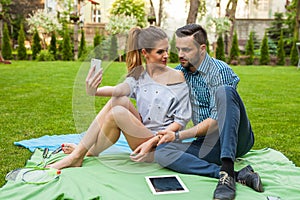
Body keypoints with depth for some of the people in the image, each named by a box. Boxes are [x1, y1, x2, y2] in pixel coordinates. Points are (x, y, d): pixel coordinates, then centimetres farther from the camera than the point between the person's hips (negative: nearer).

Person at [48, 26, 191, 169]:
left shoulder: (176, 77, -8)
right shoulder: (138, 76, 4)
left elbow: (181, 120, -8)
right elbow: (122, 89, -18)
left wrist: (152, 142, -18)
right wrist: (94, 91, -39)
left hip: (160, 146, -4)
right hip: (141, 135, 4)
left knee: (117, 112, -24)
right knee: (120, 100, -18)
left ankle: (82, 155, -7)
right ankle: (81, 149, -11)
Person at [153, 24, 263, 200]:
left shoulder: (219, 70, -11)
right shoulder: (179, 72, 9)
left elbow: (216, 121, -18)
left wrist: (178, 136, -24)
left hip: (237, 139, -5)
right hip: (208, 144, 6)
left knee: (224, 92, -32)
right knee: (161, 152, -21)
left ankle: (227, 173, -41)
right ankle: (239, 176, -29)